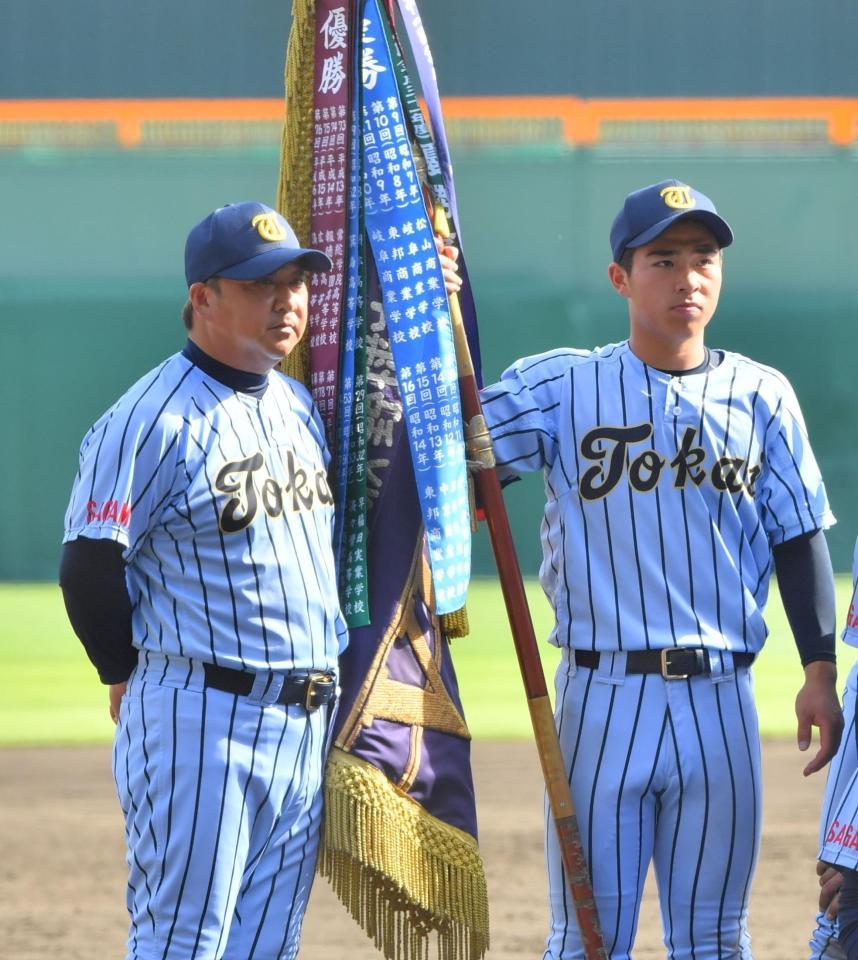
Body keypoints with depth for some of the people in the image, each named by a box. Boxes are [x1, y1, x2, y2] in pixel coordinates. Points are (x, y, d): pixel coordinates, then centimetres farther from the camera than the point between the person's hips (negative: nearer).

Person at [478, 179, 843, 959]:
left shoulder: (761, 396, 7)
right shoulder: (562, 387, 2)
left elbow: (798, 537, 8)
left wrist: (820, 669, -1)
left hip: (720, 701, 2)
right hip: (602, 698, -2)